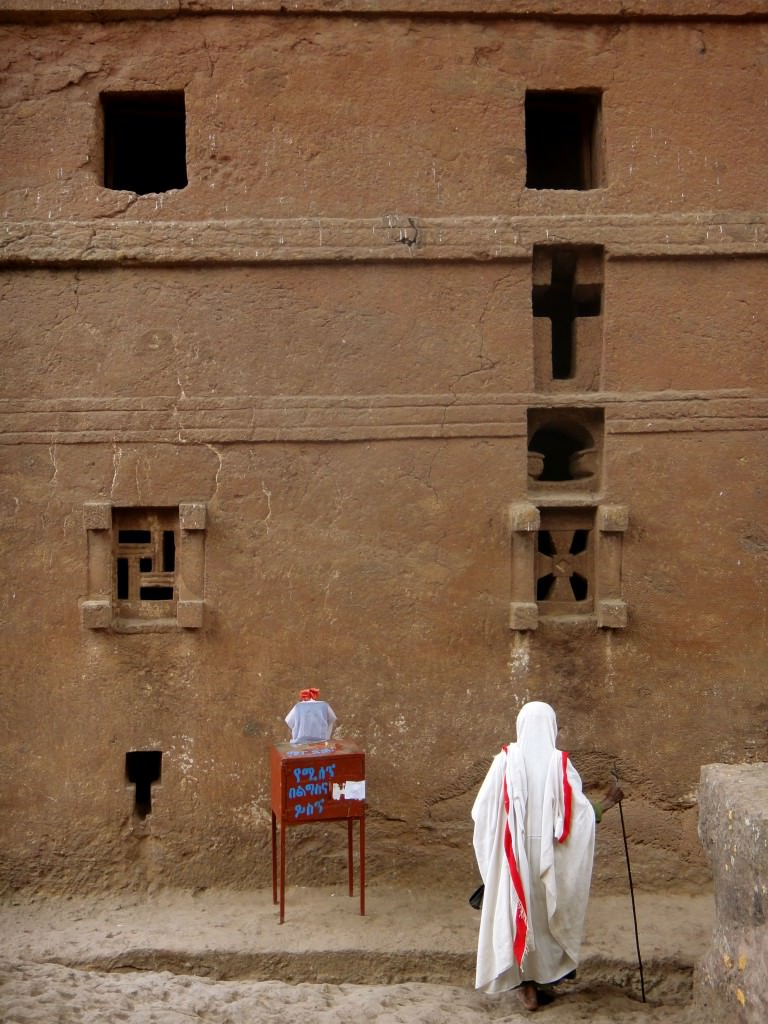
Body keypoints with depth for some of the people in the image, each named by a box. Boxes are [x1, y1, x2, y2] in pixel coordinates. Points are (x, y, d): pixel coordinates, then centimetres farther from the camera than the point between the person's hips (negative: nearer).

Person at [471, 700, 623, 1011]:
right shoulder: (559, 763, -8)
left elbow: (481, 811, -6)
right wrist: (607, 802, 10)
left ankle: (527, 984, 14)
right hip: (549, 855, 1)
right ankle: (543, 978, 24)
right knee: (547, 912, 17)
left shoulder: (506, 760, -8)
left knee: (516, 912, 11)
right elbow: (581, 813, -8)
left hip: (514, 854, -1)